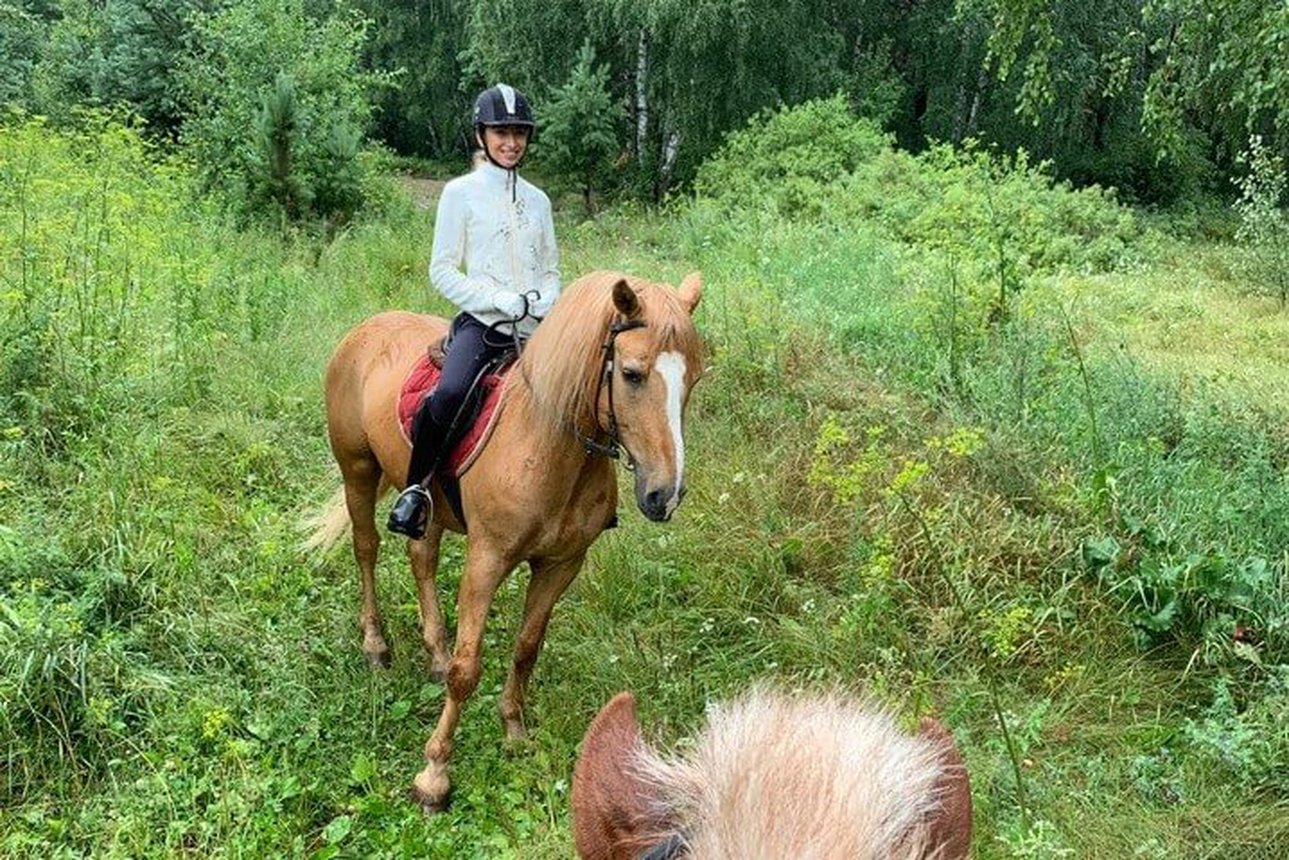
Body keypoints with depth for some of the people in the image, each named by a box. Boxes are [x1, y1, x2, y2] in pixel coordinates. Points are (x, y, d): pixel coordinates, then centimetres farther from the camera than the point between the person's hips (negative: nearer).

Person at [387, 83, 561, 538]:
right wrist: (502, 299, -13)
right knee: (449, 393, -34)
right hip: (482, 322, -5)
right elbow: (442, 270, -1)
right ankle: (415, 487, -12)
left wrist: (547, 303, -4)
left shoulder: (537, 200, 16)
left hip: (536, 329, 5)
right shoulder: (461, 192, 3)